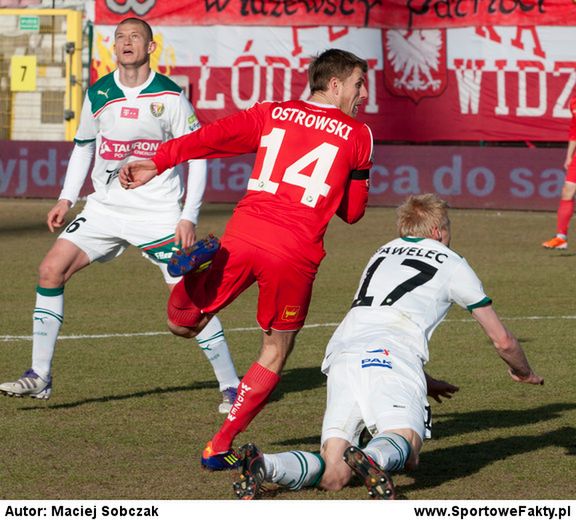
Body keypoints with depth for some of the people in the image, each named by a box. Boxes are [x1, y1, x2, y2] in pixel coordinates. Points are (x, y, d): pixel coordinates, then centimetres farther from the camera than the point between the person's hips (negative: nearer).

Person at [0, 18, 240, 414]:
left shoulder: (170, 97, -8)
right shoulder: (98, 95, 4)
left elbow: (198, 155, -4)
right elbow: (84, 147, 20)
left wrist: (189, 217, -11)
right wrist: (66, 199, 11)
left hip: (159, 213, -4)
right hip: (105, 208, 4)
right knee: (52, 269, -9)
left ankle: (232, 387, 1)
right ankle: (39, 378, -1)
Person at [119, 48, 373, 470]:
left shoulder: (273, 114, 16)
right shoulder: (359, 136, 11)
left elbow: (214, 136, 2)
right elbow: (352, 212, 16)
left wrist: (158, 164, -3)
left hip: (243, 235, 2)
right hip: (295, 253, -2)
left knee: (182, 324, 16)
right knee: (275, 353, 16)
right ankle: (220, 446, 11)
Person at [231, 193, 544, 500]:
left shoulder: (382, 254, 34)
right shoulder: (451, 264, 19)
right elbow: (502, 341, 26)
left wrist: (425, 380, 60)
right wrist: (523, 373, 48)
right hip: (392, 357, -5)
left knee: (333, 475, -5)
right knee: (405, 450, -20)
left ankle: (263, 466, -32)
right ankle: (371, 458, -54)